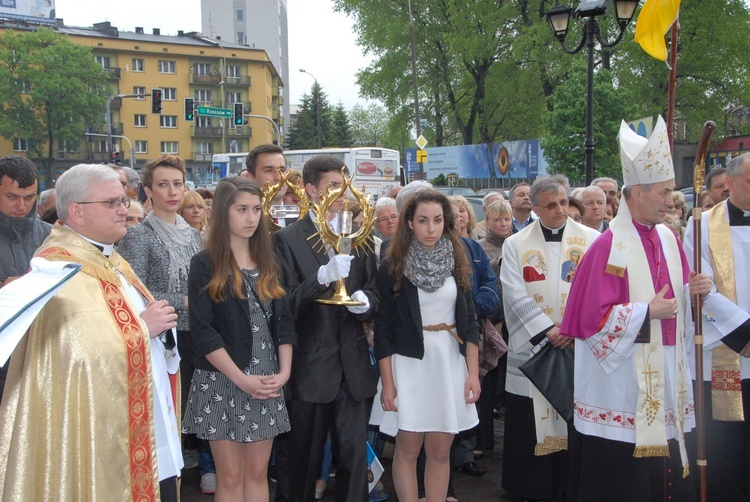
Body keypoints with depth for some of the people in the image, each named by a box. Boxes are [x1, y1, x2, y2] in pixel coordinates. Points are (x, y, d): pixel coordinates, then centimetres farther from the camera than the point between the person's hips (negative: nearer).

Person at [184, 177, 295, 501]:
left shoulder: (268, 263, 10)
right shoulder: (205, 264, -5)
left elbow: (283, 320, 9)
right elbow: (202, 333, -11)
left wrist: (284, 371, -5)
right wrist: (242, 379, -16)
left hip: (267, 383, 4)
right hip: (222, 383, -4)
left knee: (257, 473, 9)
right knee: (230, 475, 4)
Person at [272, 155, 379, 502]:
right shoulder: (288, 239, -3)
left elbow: (373, 292, 12)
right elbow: (285, 304, -11)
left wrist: (366, 302, -11)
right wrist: (323, 277, -26)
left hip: (352, 366, 3)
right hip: (309, 367, -3)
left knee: (354, 454, 6)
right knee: (304, 459, 9)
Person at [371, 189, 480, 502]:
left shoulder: (457, 263, 5)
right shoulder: (392, 267, -5)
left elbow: (469, 321, 7)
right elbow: (383, 329, -5)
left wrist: (473, 372, 1)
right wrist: (387, 383, -9)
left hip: (451, 362, 3)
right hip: (409, 363, -3)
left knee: (440, 450, 7)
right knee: (408, 448, 3)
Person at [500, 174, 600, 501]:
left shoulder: (592, 240, 3)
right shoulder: (515, 245, 4)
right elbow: (516, 296, -5)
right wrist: (548, 330, -14)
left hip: (580, 348, 0)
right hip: (531, 348, 0)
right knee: (531, 423, 4)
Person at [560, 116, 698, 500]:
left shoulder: (667, 239, 7)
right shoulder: (610, 247, -15)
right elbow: (594, 317, -17)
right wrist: (647, 313, -14)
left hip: (665, 376, 7)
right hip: (622, 384, -7)